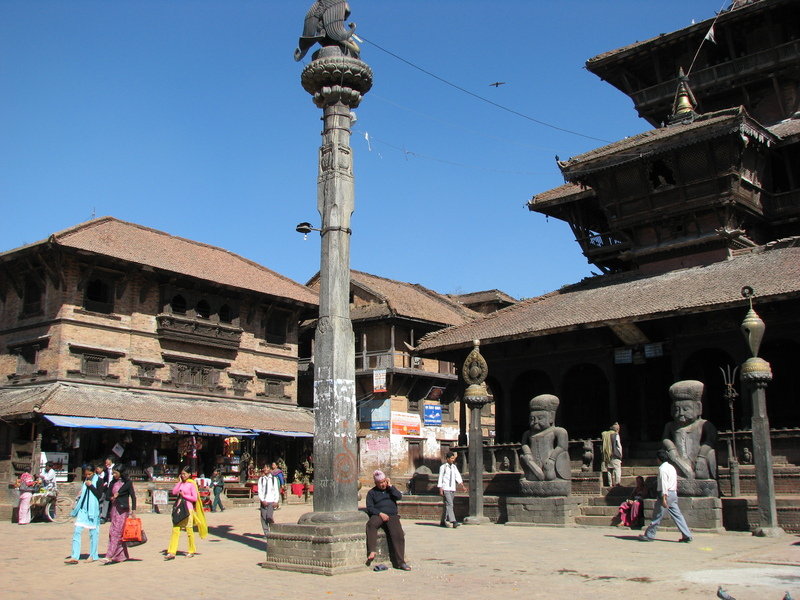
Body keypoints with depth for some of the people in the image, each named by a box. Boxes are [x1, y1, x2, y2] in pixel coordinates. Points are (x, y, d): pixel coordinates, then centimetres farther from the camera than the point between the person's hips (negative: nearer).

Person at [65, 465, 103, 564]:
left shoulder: (98, 480, -3)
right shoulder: (85, 480, 13)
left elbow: (99, 495, -10)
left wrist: (91, 485, -15)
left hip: (93, 509, -5)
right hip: (83, 508, 5)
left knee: (93, 532, 3)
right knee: (77, 531, -5)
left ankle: (93, 556, 13)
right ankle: (74, 557, -5)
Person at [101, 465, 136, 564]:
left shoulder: (127, 482, -2)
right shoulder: (113, 482, 15)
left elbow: (133, 496, -3)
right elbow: (107, 495, 12)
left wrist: (133, 510, -7)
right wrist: (112, 497, -10)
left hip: (123, 510, -7)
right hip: (113, 508, 7)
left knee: (116, 532, -11)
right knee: (114, 533, 6)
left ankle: (109, 557, -16)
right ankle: (122, 556, 13)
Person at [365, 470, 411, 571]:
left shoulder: (390, 489, 22)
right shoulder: (371, 493, 16)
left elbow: (399, 496, 3)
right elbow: (370, 508, 4)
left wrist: (390, 486, 2)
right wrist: (380, 513, -11)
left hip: (392, 515, 1)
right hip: (378, 515, -1)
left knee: (398, 534, -24)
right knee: (371, 524, -36)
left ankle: (401, 562, -22)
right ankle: (372, 551, -40)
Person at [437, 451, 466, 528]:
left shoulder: (454, 467, 13)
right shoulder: (443, 467, -3)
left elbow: (458, 477, 7)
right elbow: (440, 478, -4)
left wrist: (462, 486, -4)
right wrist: (440, 490, -10)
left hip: (452, 489, 6)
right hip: (445, 488, -6)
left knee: (446, 505, 11)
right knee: (449, 504, -15)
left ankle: (443, 522, 20)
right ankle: (453, 521, -23)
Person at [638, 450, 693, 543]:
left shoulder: (662, 468, -12)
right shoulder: (672, 467, 16)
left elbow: (664, 484, -18)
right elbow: (675, 483, 17)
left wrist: (663, 498, -21)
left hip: (665, 493, -8)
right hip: (673, 493, 8)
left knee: (657, 516, -1)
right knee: (677, 515, 7)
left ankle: (649, 535, 7)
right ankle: (687, 535, 2)